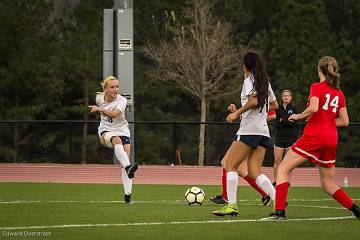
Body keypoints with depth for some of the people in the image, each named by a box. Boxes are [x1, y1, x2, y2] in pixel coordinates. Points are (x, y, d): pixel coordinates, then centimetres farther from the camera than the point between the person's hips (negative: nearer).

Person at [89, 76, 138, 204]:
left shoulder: (122, 100, -13)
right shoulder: (99, 98, -2)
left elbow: (114, 113, -31)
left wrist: (100, 109, -40)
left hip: (122, 131, 0)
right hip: (106, 131, 0)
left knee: (125, 157, -15)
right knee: (117, 140, -36)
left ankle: (127, 194, -8)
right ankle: (128, 167, -61)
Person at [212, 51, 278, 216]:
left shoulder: (249, 80, -5)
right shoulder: (265, 82, 18)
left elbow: (253, 101, -21)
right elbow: (274, 105, 29)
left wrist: (237, 113, -13)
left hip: (249, 130, -8)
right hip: (263, 132, 8)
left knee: (231, 165, -2)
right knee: (254, 172, 4)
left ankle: (231, 205, -10)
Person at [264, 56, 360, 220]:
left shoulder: (317, 87, -3)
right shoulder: (339, 93, 14)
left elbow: (313, 108, -20)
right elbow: (344, 121, 13)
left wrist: (298, 116, -4)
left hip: (314, 136, -6)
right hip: (332, 139, 6)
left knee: (283, 169, 0)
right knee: (328, 184, 16)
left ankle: (279, 211, -13)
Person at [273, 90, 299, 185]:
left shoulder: (294, 108, 3)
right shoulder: (278, 109, 11)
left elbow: (294, 122, -11)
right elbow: (276, 124, 1)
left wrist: (282, 121, -8)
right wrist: (288, 121, -10)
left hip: (291, 138, -2)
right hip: (280, 138, 2)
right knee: (277, 160, -4)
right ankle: (275, 181, 2)